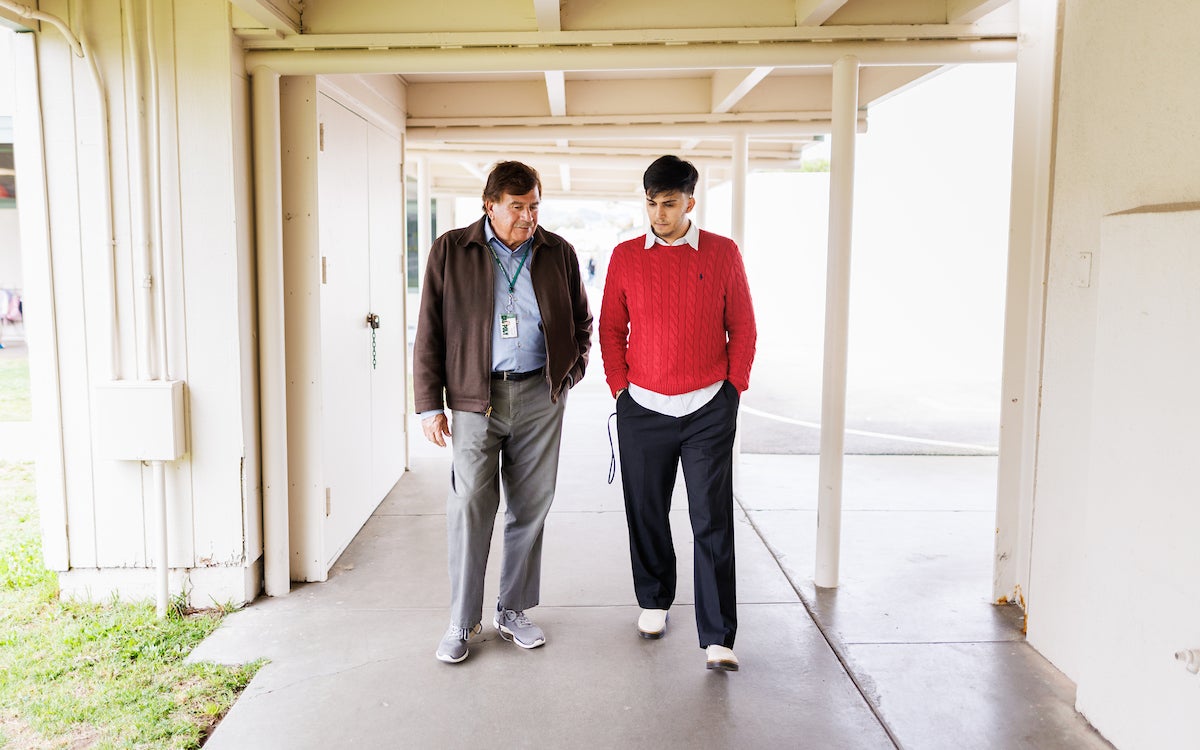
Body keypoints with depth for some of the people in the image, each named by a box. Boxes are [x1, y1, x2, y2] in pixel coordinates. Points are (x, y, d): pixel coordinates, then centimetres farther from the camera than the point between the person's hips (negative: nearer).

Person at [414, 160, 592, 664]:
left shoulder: (558, 253, 7)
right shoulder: (450, 251, 1)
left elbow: (581, 321, 20)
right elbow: (428, 333, 1)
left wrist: (571, 370, 6)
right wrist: (430, 405, -4)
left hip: (540, 396, 2)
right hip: (475, 395, -2)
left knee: (530, 508, 8)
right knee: (470, 506, -3)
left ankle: (513, 611, 25)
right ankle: (462, 621, 13)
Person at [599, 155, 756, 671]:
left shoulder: (723, 253, 1)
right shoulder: (626, 256, 4)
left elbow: (743, 327, 6)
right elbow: (611, 328, 9)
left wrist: (733, 388, 0)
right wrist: (620, 387, 2)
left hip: (709, 410, -1)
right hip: (642, 409, 2)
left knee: (713, 523, -2)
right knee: (646, 513, 11)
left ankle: (717, 638, 6)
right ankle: (654, 602, 34)